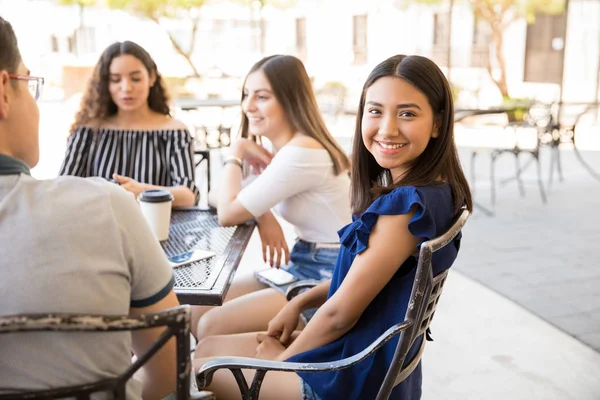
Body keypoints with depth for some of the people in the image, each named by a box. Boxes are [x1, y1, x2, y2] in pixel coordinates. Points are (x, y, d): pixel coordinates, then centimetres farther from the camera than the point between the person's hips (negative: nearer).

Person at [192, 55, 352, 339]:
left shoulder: (302, 152, -23)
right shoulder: (288, 148, 7)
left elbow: (227, 213, -20)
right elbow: (239, 201, 10)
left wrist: (236, 153, -7)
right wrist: (264, 216, -12)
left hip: (328, 279, -9)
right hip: (302, 266, 9)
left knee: (212, 326, -16)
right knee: (199, 311, 4)